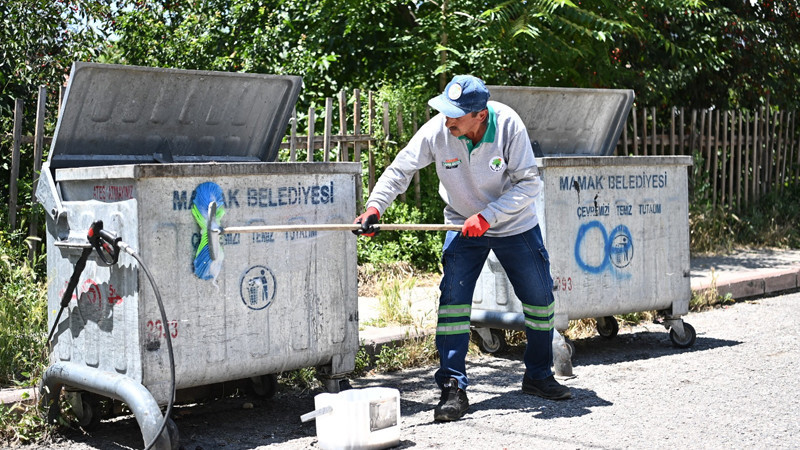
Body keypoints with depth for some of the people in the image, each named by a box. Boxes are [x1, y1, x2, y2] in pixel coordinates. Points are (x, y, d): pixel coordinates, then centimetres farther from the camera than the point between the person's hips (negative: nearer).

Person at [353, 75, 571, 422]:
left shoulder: (508, 125, -26)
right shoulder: (436, 132, -24)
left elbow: (529, 183, -23)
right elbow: (400, 170, -14)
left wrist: (488, 216, -31)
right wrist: (375, 205, -29)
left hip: (515, 224, 0)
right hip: (462, 225, 0)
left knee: (540, 298, 8)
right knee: (453, 298, -14)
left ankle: (539, 376, 30)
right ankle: (453, 388, -6)